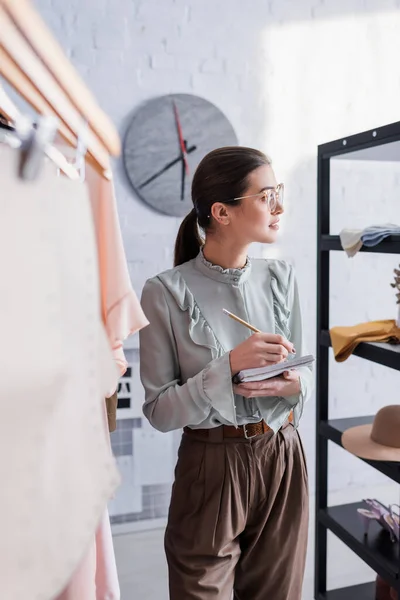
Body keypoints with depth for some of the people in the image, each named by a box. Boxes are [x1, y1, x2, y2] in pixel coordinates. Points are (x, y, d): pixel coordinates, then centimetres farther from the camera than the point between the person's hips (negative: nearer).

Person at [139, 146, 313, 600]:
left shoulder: (280, 278, 1)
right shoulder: (168, 292, -14)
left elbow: (301, 370, 9)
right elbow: (159, 411, -12)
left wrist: (295, 384, -14)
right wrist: (230, 366, -24)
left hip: (283, 459, 5)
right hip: (212, 466, -4)